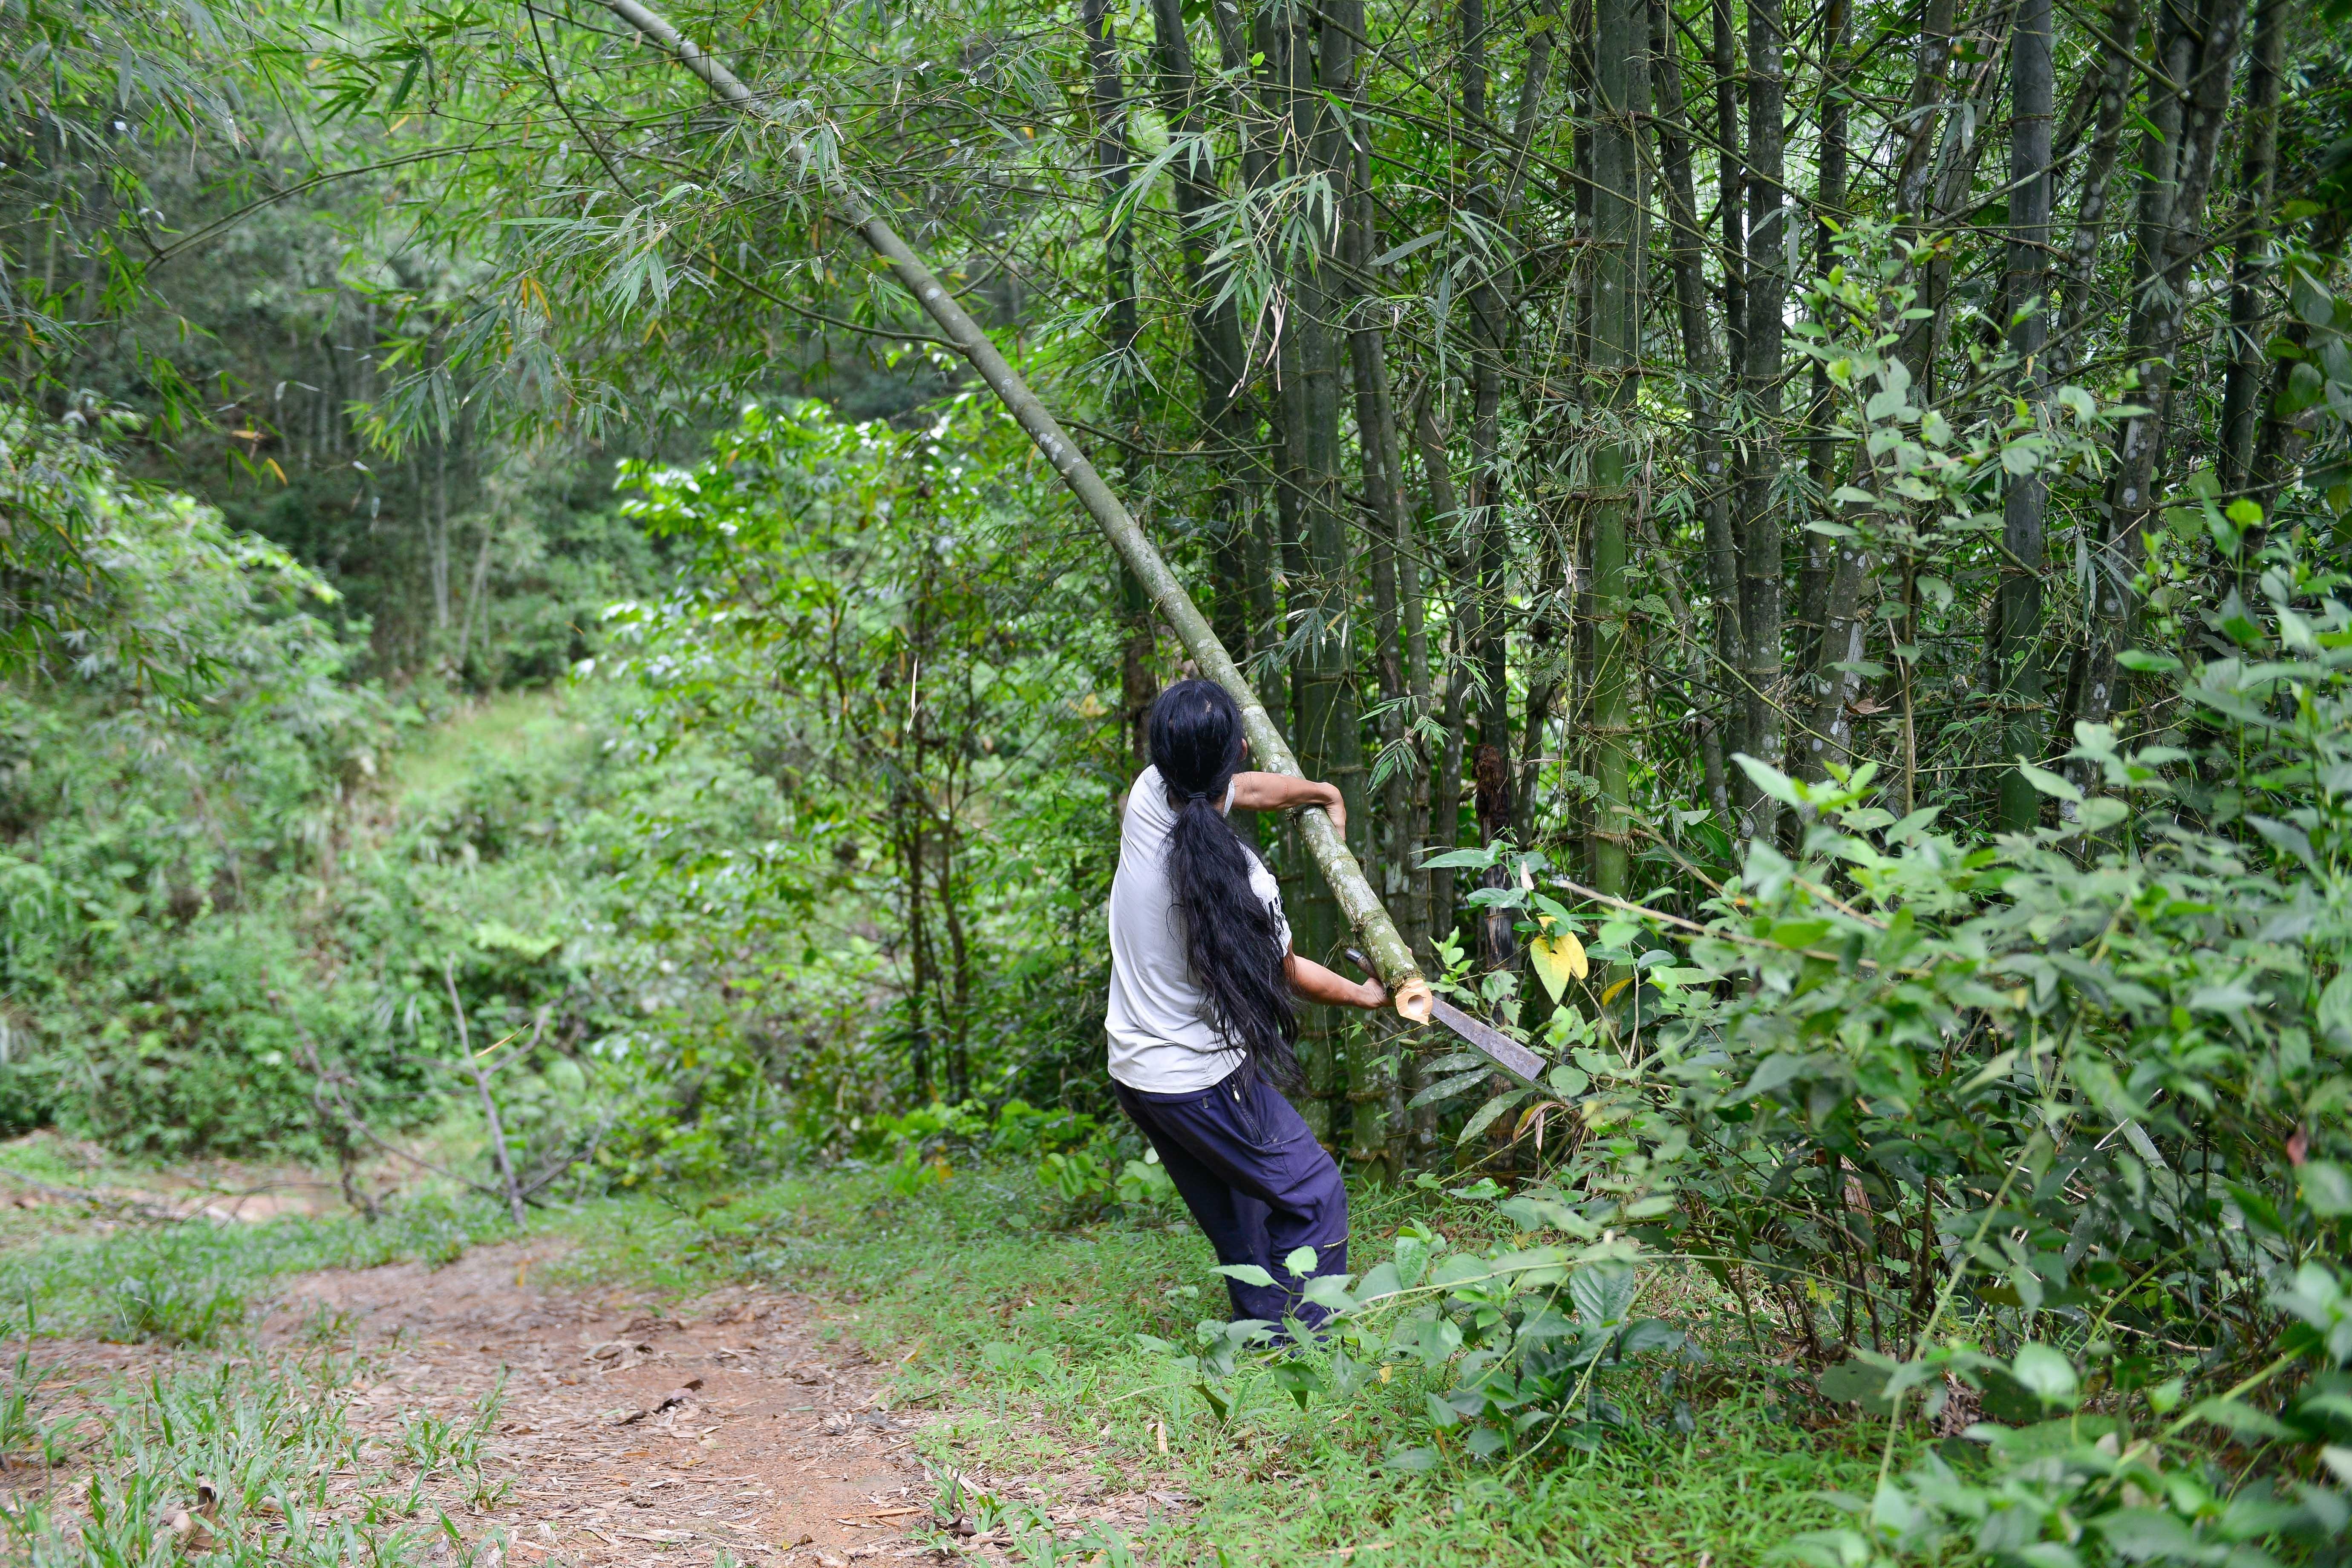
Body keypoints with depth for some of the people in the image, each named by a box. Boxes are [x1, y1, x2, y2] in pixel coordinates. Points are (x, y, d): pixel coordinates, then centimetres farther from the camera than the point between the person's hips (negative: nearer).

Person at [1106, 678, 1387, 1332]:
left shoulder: (1150, 800, -10)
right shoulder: (1243, 879, -25)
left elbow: (1247, 790, 12)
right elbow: (1285, 973, -4)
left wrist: (1321, 792, 31)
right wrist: (1366, 994, 15)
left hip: (1132, 1070, 7)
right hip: (1201, 1077, -7)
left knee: (1237, 1224, 20)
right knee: (1315, 1199, 5)